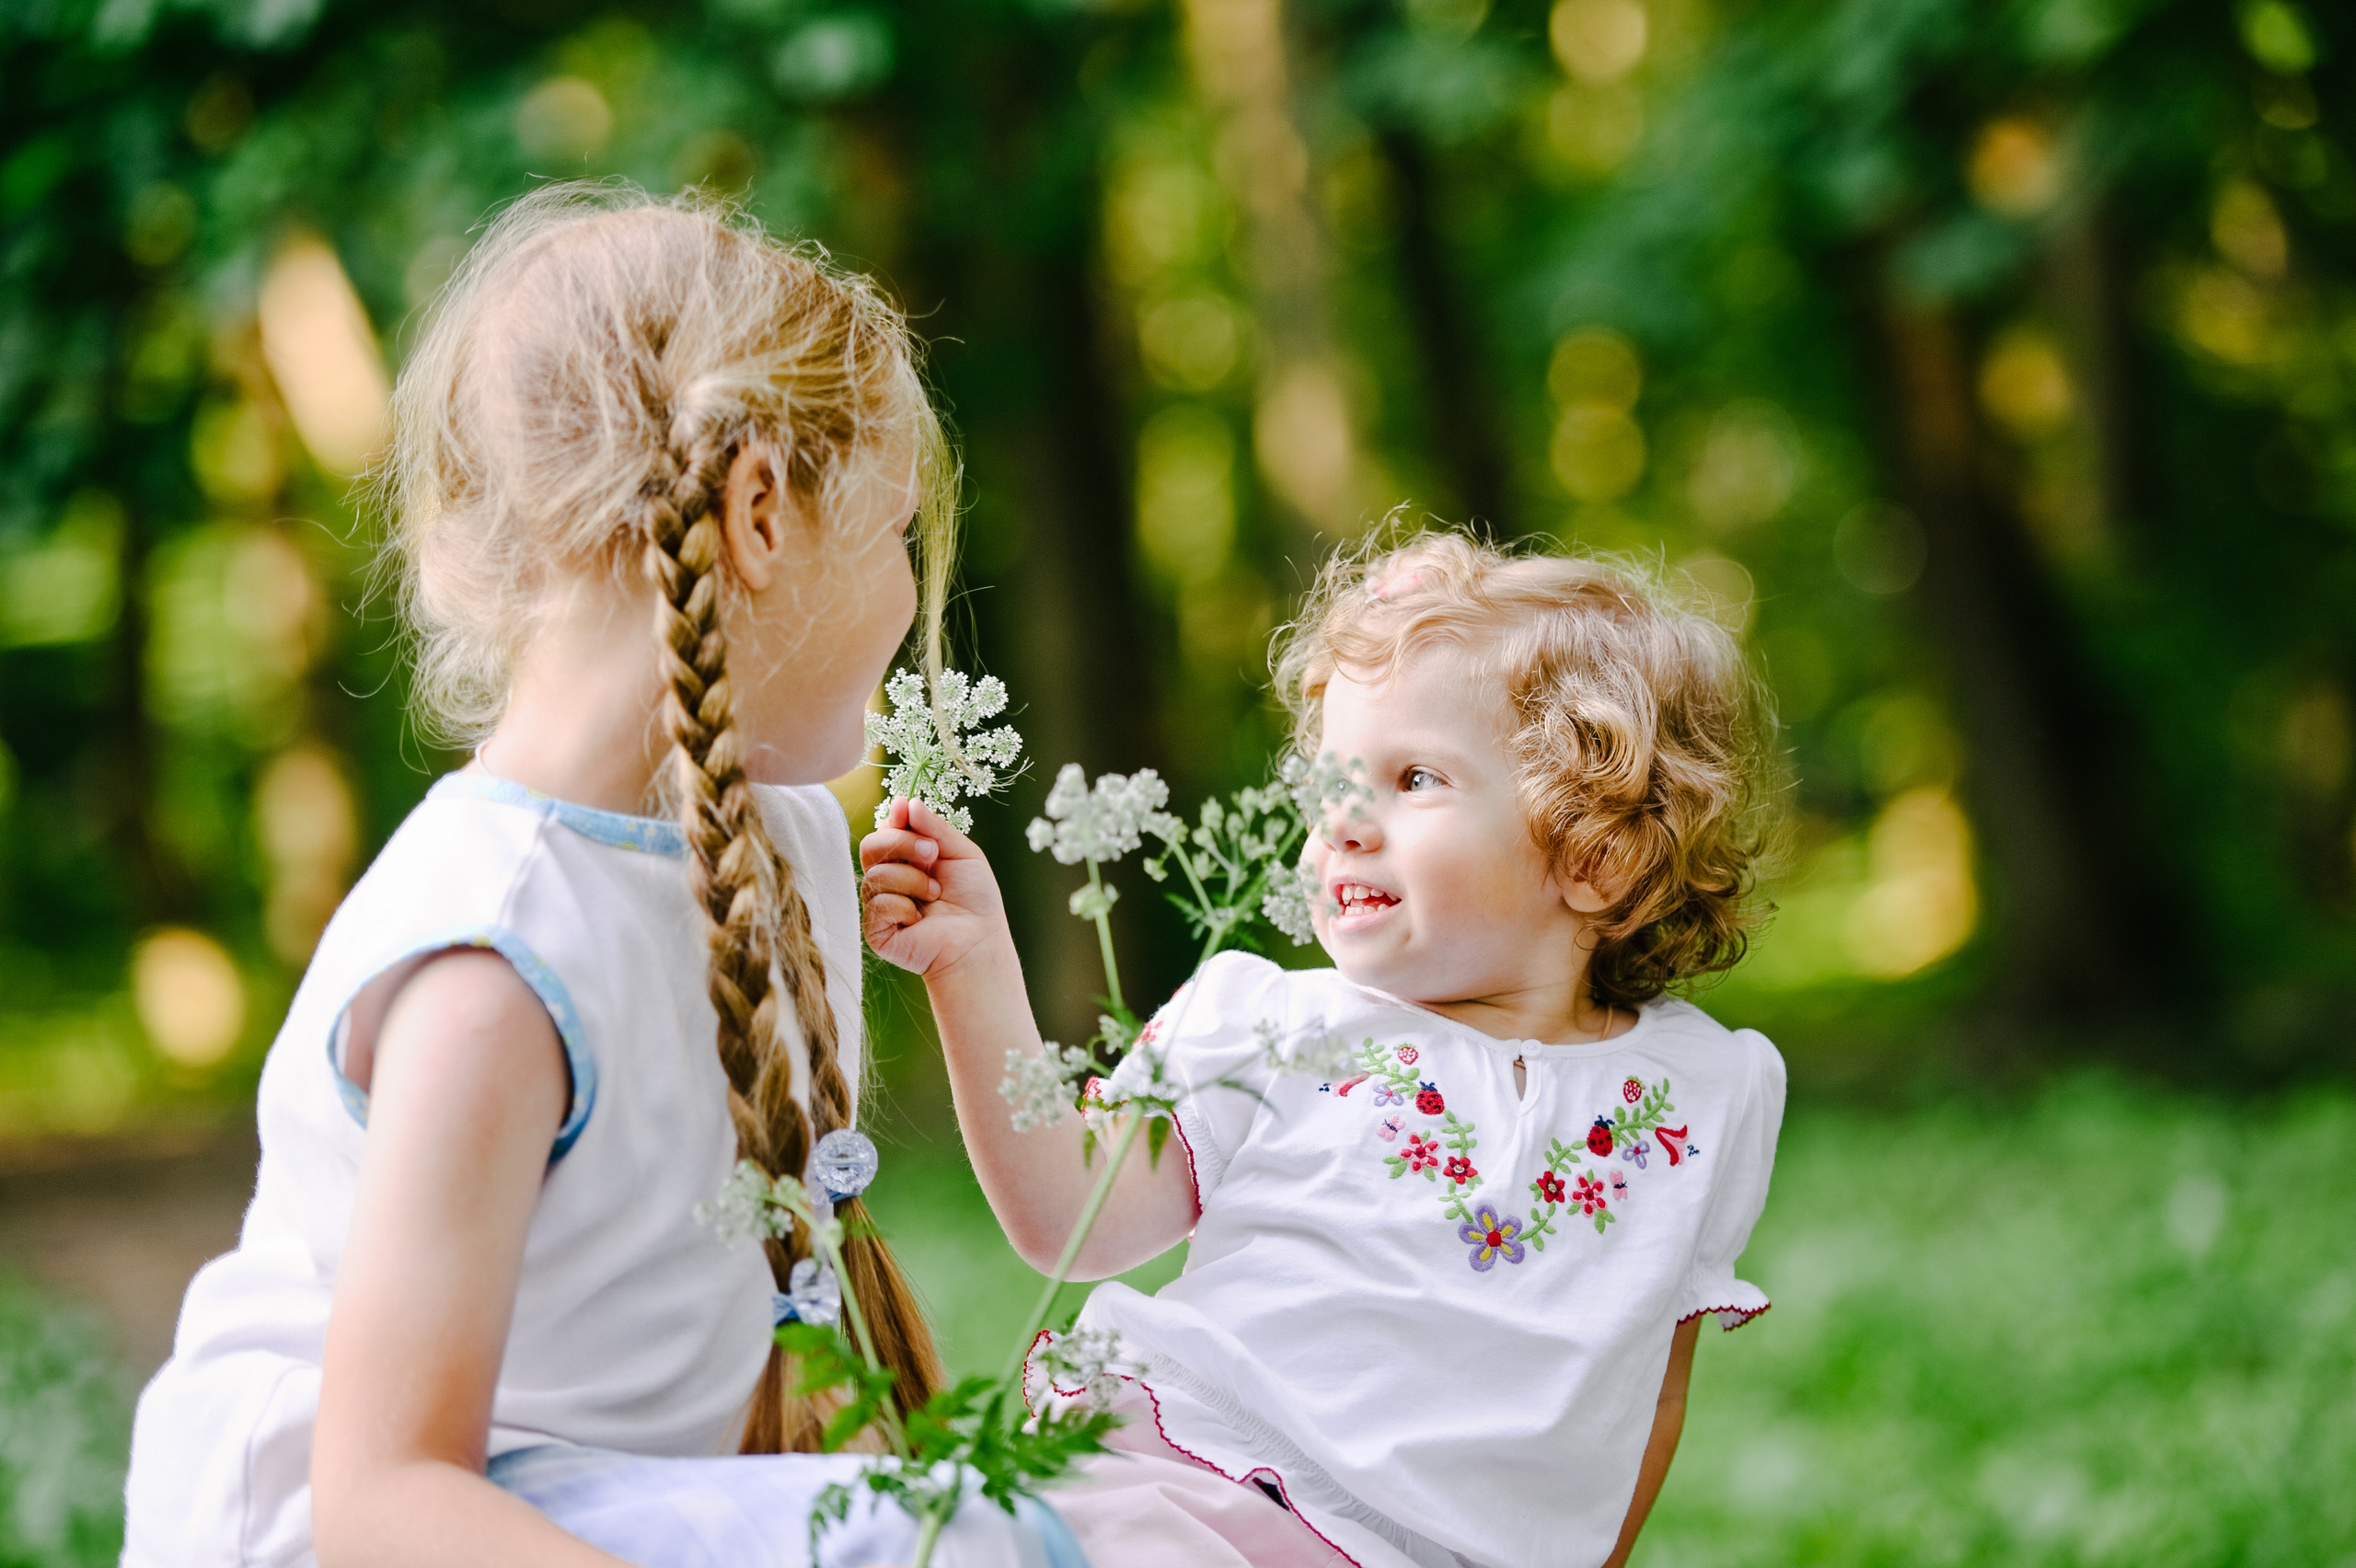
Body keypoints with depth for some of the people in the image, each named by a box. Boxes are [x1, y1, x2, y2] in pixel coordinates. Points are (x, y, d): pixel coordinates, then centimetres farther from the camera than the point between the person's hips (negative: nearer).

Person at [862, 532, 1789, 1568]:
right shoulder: (1271, 1023, 10)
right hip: (1166, 1471, -2)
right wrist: (974, 966, -4)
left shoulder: (1705, 1097, 12)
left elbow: (1648, 1387, 20)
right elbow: (1071, 1220, 1)